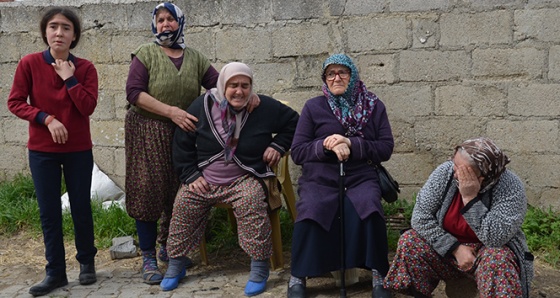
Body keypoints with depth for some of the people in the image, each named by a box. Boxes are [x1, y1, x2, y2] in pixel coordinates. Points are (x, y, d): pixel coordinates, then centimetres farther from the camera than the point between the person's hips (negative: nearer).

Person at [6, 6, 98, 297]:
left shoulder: (85, 68, -3)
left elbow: (88, 107, -12)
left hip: (78, 150, 0)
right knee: (49, 212, 4)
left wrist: (70, 78, -15)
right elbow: (15, 102, -5)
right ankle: (55, 272, 15)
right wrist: (48, 119, -16)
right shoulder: (29, 63, -5)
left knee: (81, 208, 8)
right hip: (41, 151, 0)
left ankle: (87, 262, 27)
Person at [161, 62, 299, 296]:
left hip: (244, 178, -2)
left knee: (251, 202, -33)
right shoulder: (202, 106, -3)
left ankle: (259, 267, -19)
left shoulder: (265, 107, -4)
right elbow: (182, 143, 5)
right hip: (204, 179, 2)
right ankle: (175, 266, 5)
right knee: (183, 204, -18)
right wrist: (191, 175, -2)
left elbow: (293, 122, 13)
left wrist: (278, 145, 0)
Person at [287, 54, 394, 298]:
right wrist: (326, 145, -13)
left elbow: (386, 148, 5)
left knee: (369, 208, -33)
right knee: (310, 212, -32)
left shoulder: (373, 106, 12)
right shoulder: (313, 107, 9)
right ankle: (297, 278, -15)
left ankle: (378, 276, -20)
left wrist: (351, 145, -11)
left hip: (360, 177, 1)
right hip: (320, 178, 0)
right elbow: (297, 152, 5)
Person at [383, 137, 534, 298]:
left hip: (486, 253, -3)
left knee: (496, 260, -35)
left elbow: (495, 239, -32)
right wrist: (455, 248, -22)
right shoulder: (445, 172, -15)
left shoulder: (511, 188, -23)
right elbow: (421, 217, -15)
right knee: (409, 242, -20)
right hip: (447, 248, 3)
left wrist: (470, 197, -35)